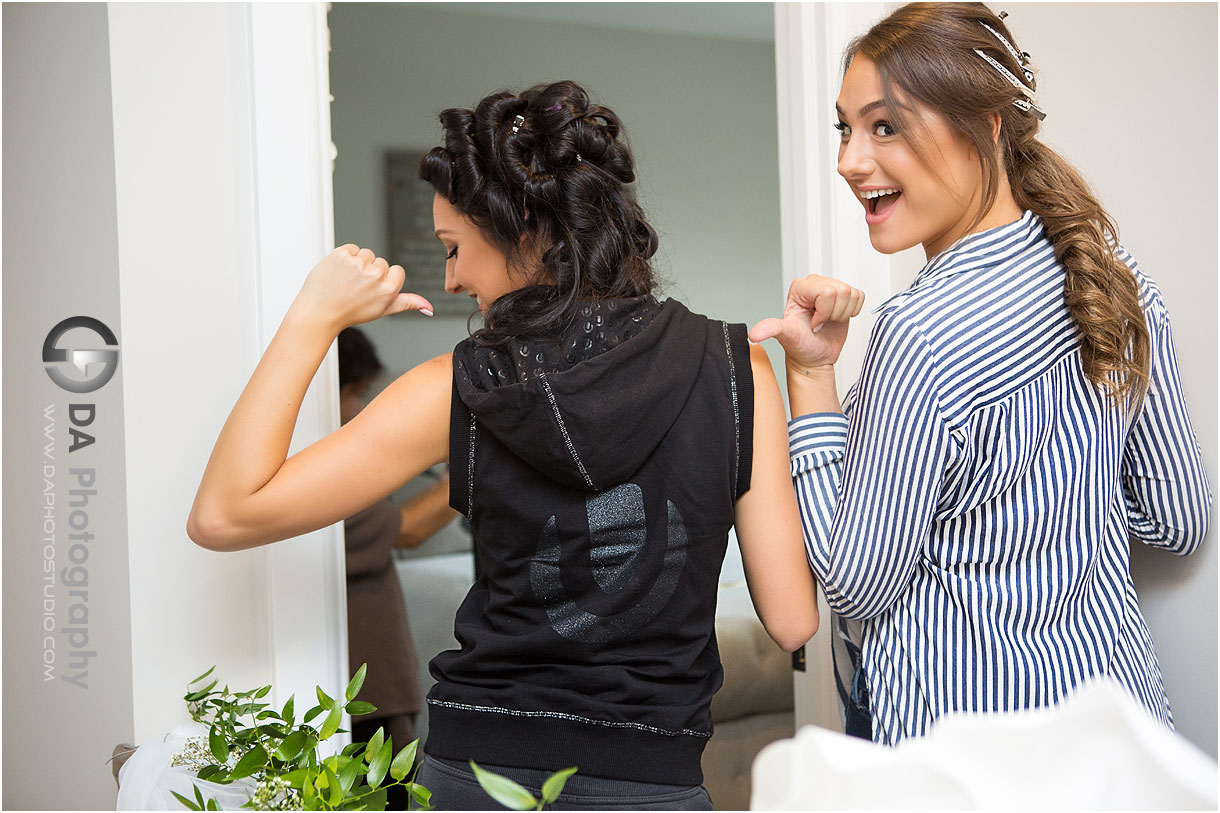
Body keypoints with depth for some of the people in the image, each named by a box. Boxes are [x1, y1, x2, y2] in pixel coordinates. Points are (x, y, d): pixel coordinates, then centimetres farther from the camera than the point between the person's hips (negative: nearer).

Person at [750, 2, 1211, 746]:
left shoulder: (921, 337, -26)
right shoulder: (1119, 278, -4)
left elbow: (857, 589, -16)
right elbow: (1179, 521, 5)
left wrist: (810, 377, -16)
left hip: (970, 721, -6)